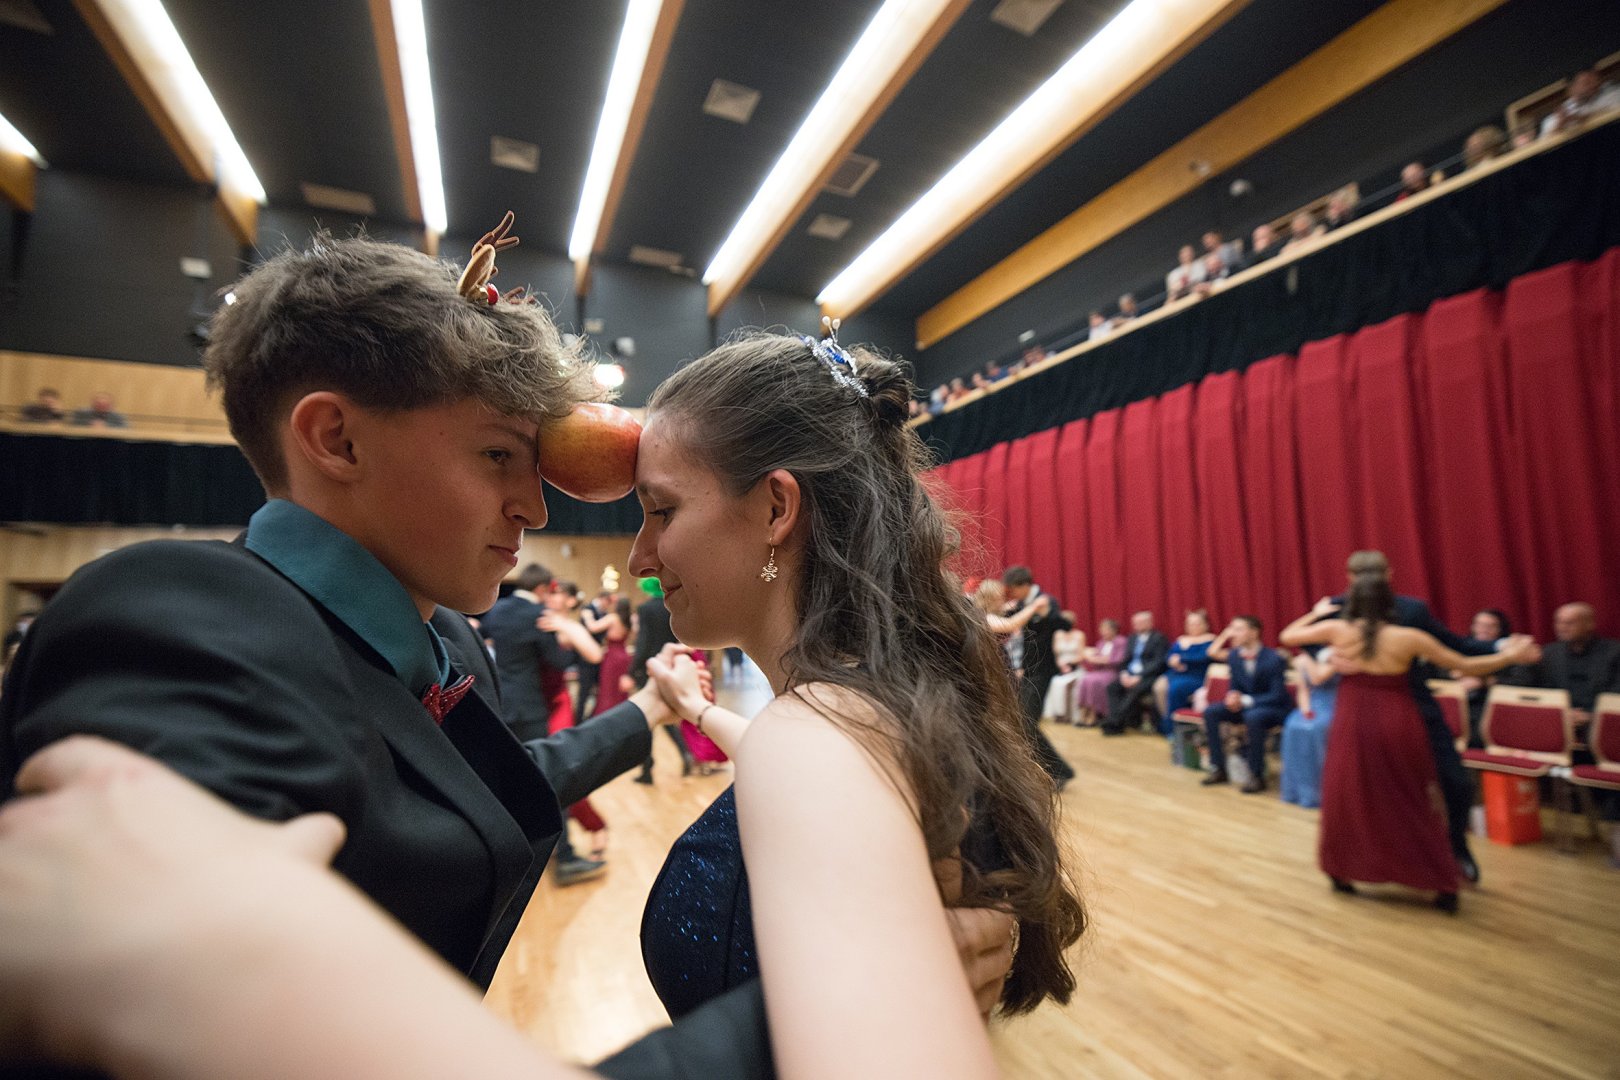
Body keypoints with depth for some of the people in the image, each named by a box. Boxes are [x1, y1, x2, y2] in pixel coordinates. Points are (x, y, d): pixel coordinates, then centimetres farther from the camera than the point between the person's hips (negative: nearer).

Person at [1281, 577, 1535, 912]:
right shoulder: (1409, 638, -10)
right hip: (1398, 730, 0)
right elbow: (1468, 666, 1)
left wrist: (1317, 613, 18)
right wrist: (1509, 655, 17)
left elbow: (1287, 636, 4)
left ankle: (1341, 872, 25)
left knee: (1348, 800, 15)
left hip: (1353, 729, 0)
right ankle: (1444, 886, 21)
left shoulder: (1336, 629, -9)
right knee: (1414, 807, 14)